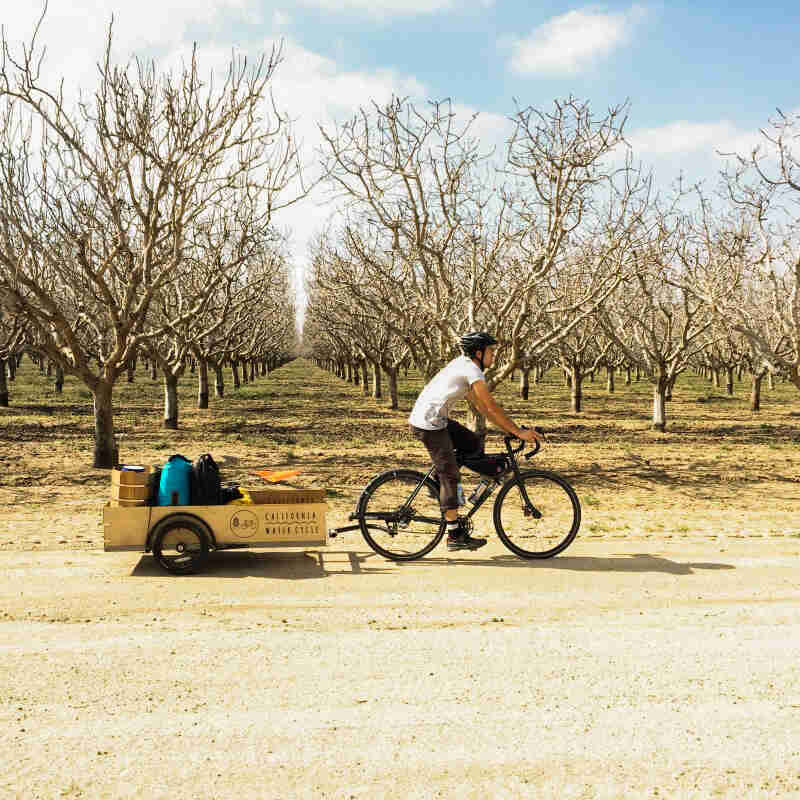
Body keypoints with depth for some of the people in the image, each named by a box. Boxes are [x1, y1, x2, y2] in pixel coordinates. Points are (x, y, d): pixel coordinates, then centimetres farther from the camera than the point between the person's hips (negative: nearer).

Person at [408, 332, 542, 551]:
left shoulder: (464, 365, 16)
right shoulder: (472, 371, -14)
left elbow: (480, 405, 18)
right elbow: (492, 407, -17)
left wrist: (509, 428, 16)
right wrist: (518, 431, -11)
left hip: (435, 419, 9)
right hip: (429, 422, -9)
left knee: (474, 445, 12)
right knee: (450, 475, -6)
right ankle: (455, 535, -1)